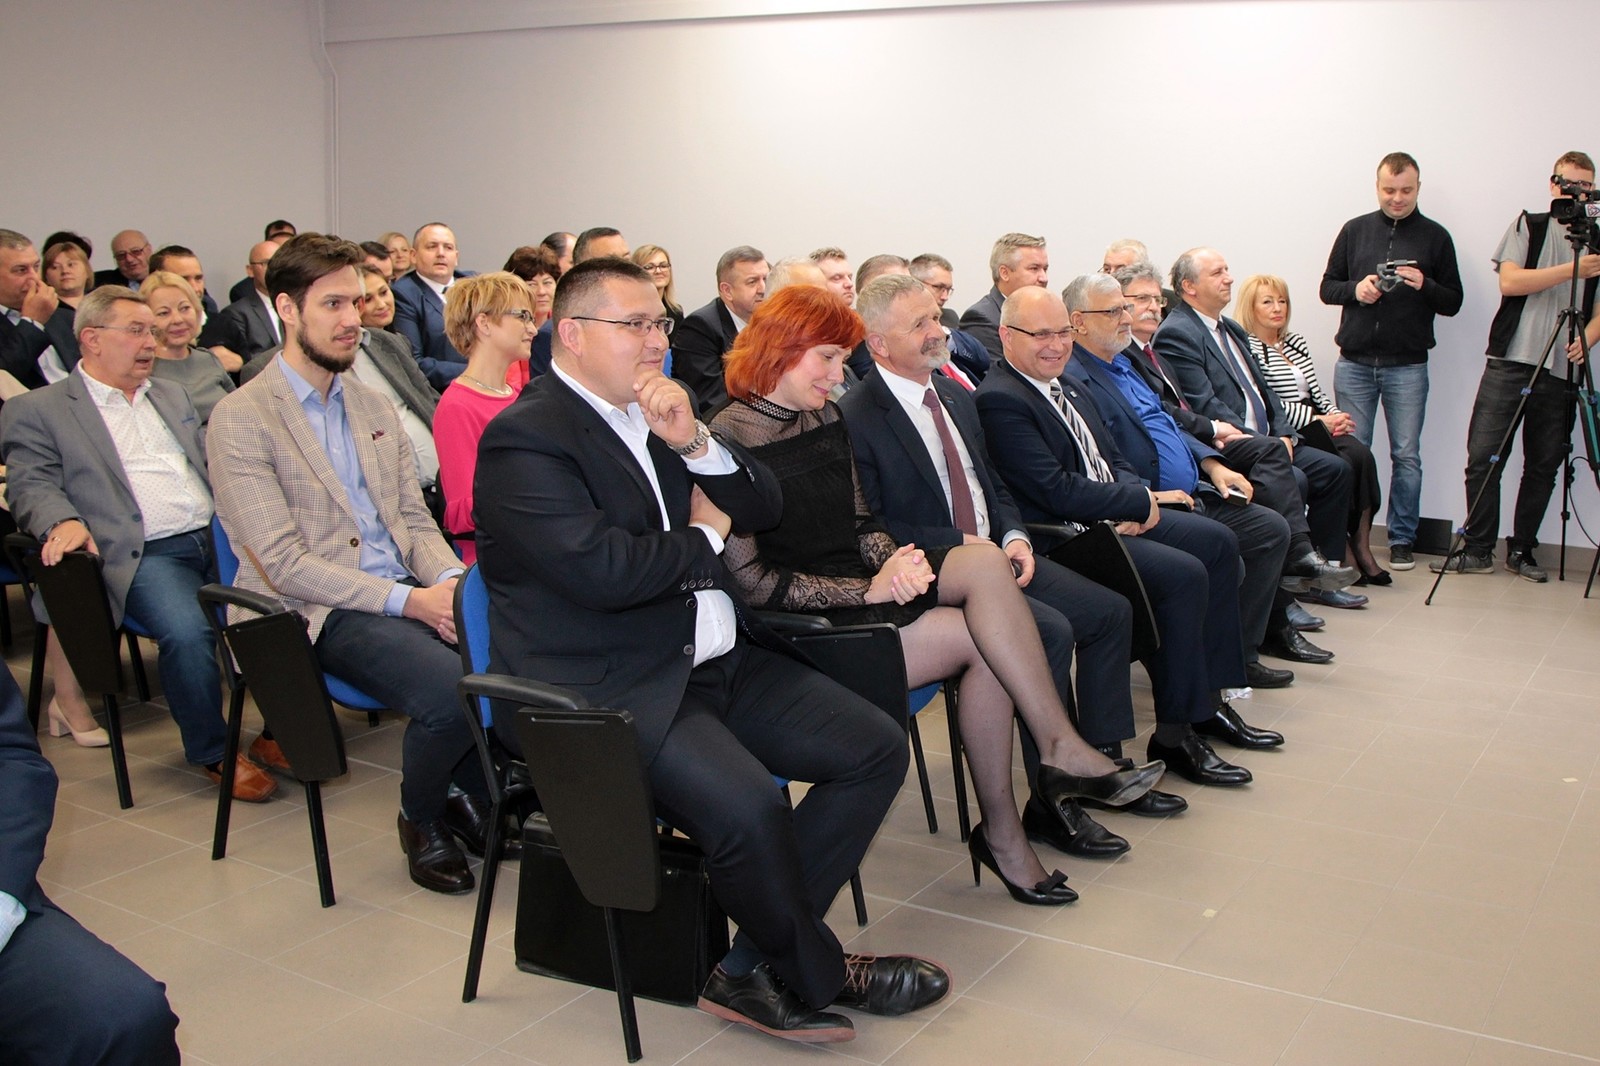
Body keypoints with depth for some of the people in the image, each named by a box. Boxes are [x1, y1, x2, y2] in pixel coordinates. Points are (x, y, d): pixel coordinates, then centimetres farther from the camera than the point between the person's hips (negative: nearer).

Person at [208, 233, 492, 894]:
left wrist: (452, 581, -8)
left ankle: (470, 792, 6)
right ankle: (421, 821, 0)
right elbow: (283, 563, -12)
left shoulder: (373, 408, 17)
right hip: (322, 613, -6)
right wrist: (409, 601, -19)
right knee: (450, 691, -31)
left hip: (409, 589, 6)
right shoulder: (240, 420, -5)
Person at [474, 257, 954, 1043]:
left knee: (875, 748, -4)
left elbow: (763, 506, 14)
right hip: (607, 688, -9)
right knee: (747, 805, -31)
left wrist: (695, 444, -6)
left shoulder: (661, 412, 15)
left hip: (718, 661, 9)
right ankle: (818, 974, 1)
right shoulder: (524, 438, -10)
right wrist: (705, 535, -5)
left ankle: (754, 971, 1)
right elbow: (604, 570, -23)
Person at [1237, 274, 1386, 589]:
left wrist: (1336, 416, -2)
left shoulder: (1296, 342, 21)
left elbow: (1316, 392, 19)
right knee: (1342, 465, -27)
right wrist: (1319, 420, -14)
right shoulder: (1247, 347, -5)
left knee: (1362, 454, -21)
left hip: (1315, 427, 7)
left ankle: (1362, 547, -21)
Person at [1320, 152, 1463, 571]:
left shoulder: (1435, 237, 4)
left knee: (1406, 456, 1)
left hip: (1407, 366, -1)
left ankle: (1402, 540, 10)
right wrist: (1355, 290, -11)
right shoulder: (1355, 230, 8)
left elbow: (1453, 302, 4)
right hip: (1354, 363, 1)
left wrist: (1424, 286, -15)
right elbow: (1327, 288, 10)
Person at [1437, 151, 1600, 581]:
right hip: (1510, 361, -2)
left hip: (1562, 371, 2)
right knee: (1484, 458, -6)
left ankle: (1521, 551, 15)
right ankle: (1478, 551, 4)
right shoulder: (1528, 225, 8)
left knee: (1543, 466, 4)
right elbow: (1510, 281, -5)